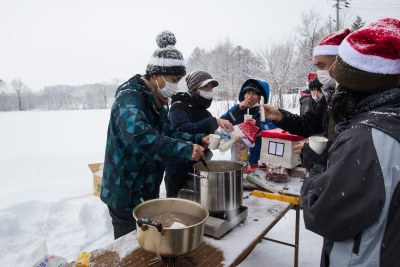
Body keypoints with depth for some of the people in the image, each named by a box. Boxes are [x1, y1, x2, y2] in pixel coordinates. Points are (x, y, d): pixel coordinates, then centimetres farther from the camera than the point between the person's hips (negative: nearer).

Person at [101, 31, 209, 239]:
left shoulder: (157, 102, 9)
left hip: (147, 192, 9)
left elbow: (168, 134, 12)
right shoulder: (130, 97, -22)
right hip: (125, 194, -9)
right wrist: (185, 151, -39)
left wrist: (198, 140, -3)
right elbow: (140, 136, -40)